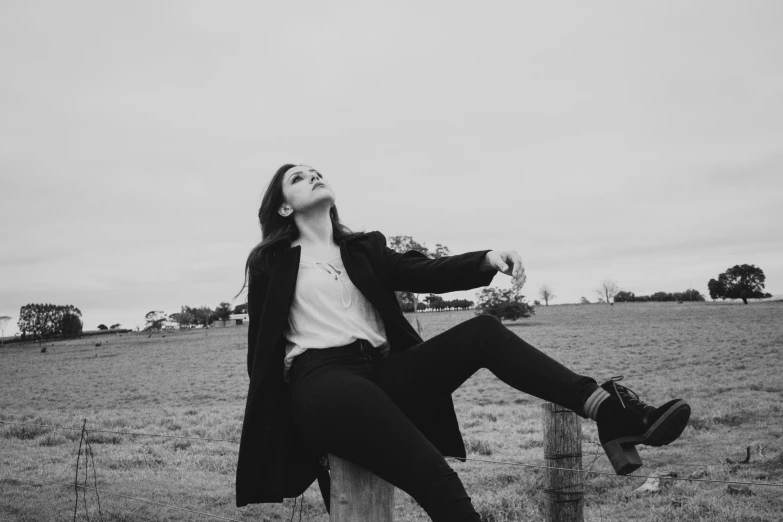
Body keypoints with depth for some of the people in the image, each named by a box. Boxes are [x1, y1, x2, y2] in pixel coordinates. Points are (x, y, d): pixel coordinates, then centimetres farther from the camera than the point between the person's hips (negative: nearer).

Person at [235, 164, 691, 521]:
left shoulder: (364, 249, 21)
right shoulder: (271, 263, 9)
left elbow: (423, 273, 5)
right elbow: (263, 346, 10)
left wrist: (487, 260, -13)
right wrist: (272, 421, 5)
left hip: (385, 373, 6)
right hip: (323, 382, -5)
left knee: (482, 332, -18)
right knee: (437, 481, -30)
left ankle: (612, 413, -28)